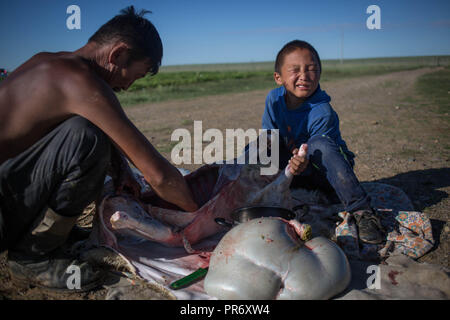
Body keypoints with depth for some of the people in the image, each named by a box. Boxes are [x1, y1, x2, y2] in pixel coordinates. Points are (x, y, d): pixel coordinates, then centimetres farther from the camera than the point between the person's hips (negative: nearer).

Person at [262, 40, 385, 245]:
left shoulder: (322, 113, -24)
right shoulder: (274, 99, -10)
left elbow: (317, 154, -24)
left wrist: (305, 165, -47)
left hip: (325, 174, -4)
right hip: (296, 175, 5)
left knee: (319, 144, -39)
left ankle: (361, 209, -33)